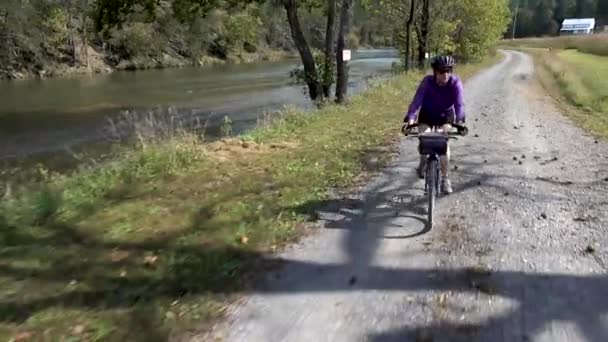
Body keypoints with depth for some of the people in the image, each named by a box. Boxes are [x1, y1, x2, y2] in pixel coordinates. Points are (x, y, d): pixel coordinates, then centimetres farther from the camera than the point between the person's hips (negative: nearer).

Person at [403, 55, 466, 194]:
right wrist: (410, 118, -50)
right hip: (427, 114, 0)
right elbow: (417, 100, -35)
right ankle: (423, 161, 21)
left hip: (445, 115, 0)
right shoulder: (427, 81, -26)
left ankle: (445, 179, -3)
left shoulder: (455, 82, -25)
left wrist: (460, 120, -49)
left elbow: (459, 103, -32)